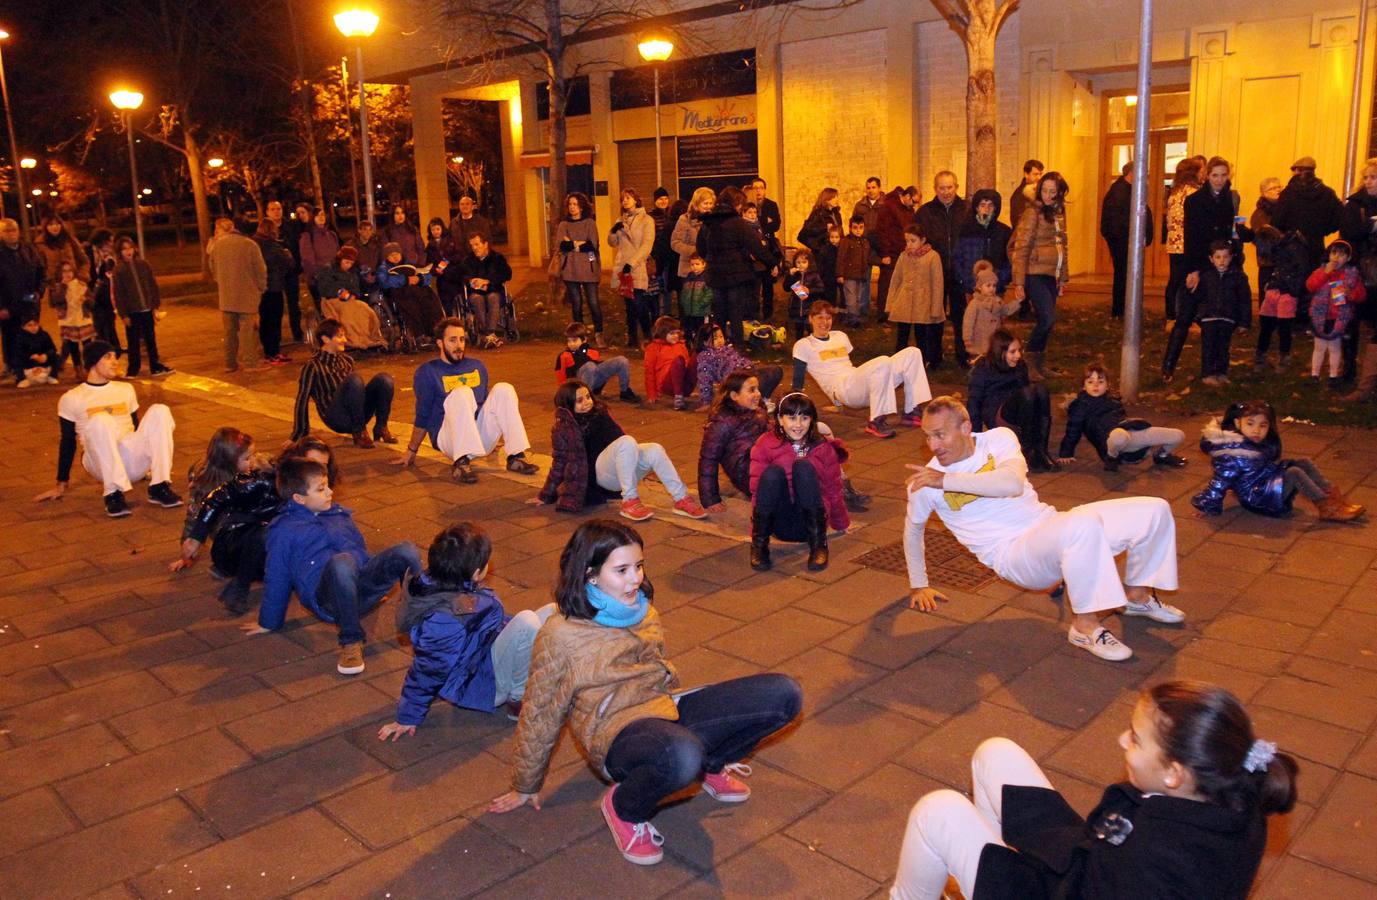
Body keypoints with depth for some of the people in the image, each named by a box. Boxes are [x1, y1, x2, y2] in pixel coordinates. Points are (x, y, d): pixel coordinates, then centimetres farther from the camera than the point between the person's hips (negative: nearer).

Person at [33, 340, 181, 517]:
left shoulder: (126, 389, 20)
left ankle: (159, 487, -25)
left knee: (159, 410, -19)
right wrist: (61, 484, 8)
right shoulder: (71, 399, 7)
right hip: (100, 462, -4)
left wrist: (156, 464, 30)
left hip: (133, 461, 4)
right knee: (101, 420, -33)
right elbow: (68, 442, 9)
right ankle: (113, 493, -34)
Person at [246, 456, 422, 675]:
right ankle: (350, 642, -27)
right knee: (341, 561, -40)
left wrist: (377, 581, 39)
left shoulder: (339, 514, 24)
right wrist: (269, 623, 16)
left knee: (406, 550, -22)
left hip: (362, 587, 5)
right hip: (327, 598, -5)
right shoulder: (284, 531, 7)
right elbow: (276, 579, 10)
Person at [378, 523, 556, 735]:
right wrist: (407, 718, -12)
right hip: (481, 683, -10)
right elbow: (428, 669, -23)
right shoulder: (444, 618, -34)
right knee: (526, 622, -32)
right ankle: (520, 700, -13)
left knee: (553, 612, 3)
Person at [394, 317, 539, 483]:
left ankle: (516, 456, -23)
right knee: (462, 392, -29)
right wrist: (411, 451, 1)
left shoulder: (477, 367, 18)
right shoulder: (427, 372, 4)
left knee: (503, 389, -15)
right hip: (451, 441, -4)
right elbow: (423, 415, 4)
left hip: (482, 441, 4)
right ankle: (460, 462, -39)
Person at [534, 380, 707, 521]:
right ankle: (630, 502, -35)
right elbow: (560, 463, 5)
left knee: (655, 450, -26)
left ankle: (682, 499, -29)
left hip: (622, 464, 6)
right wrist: (546, 496, 4)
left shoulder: (599, 411, 20)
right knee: (627, 442, -36)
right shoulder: (563, 429, 3)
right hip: (600, 471, -6)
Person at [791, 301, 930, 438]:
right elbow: (797, 382, 1)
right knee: (883, 362, -34)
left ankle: (911, 412, -7)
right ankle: (876, 422, -30)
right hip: (841, 389, -7)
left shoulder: (840, 337, 24)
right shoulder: (803, 345, 5)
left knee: (912, 353, -5)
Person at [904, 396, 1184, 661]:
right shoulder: (925, 482, -4)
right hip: (1012, 552, -5)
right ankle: (1085, 625, -21)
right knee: (1084, 525, -37)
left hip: (1048, 523, 5)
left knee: (1155, 510, -3)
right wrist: (918, 585, 16)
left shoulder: (997, 439, -2)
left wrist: (947, 480, -24)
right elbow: (913, 529, 12)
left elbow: (1013, 482, -22)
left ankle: (1137, 595, 19)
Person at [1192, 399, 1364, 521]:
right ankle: (1326, 507, -19)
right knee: (1295, 473, -21)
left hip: (1269, 482, 10)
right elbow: (1220, 481, -21)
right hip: (1256, 497, -10)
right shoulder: (1233, 456, -23)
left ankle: (1334, 496, -4)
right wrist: (1209, 507, -18)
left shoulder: (1262, 443, 5)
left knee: (1304, 462, 2)